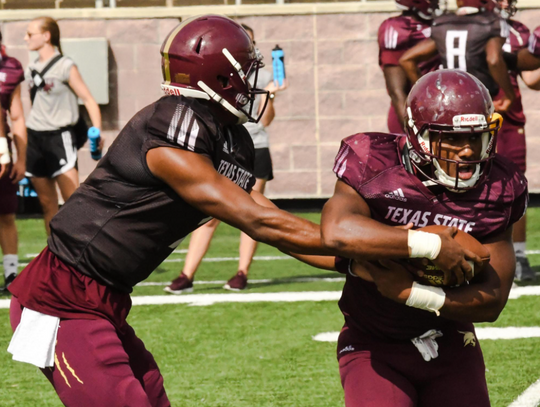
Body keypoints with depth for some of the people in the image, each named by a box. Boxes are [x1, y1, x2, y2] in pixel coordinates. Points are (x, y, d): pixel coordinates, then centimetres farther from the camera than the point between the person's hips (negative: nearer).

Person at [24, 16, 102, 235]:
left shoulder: (65, 67, -7)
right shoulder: (31, 69, 11)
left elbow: (88, 100, -8)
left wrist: (97, 132, -21)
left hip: (59, 137, -6)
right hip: (35, 138, 6)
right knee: (47, 203, 8)